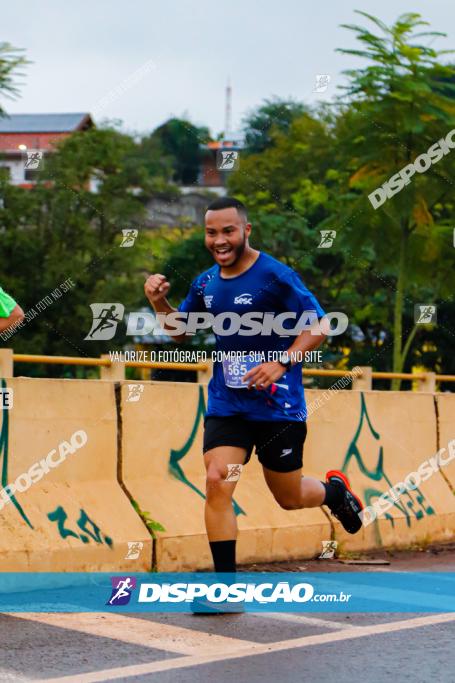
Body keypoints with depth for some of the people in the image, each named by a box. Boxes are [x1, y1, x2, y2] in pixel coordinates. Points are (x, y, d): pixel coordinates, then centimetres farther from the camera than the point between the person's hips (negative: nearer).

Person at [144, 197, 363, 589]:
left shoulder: (275, 276, -13)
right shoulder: (206, 284, 5)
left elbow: (318, 325, -11)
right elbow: (181, 332, 19)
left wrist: (282, 363, -25)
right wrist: (159, 302, 0)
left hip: (278, 406, -4)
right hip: (226, 405, 4)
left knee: (289, 498, 10)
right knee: (217, 482, -14)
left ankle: (335, 489, 46)